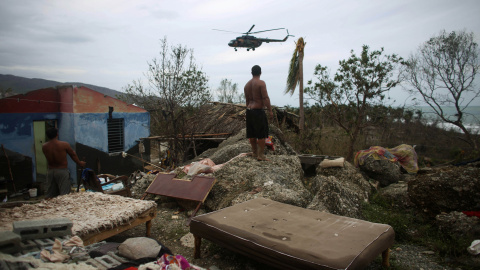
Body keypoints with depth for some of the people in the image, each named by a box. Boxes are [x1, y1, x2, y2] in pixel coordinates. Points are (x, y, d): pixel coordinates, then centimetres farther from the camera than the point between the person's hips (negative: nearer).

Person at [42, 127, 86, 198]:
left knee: (50, 194, 14)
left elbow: (48, 158, 9)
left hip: (50, 171, 4)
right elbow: (73, 154, 3)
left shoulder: (44, 147, -2)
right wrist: (79, 163, 18)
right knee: (64, 194, -3)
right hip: (62, 171, -4)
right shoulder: (64, 144, -12)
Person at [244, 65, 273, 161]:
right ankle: (261, 155, 1)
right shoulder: (261, 83, -10)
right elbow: (265, 98, -15)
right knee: (261, 135, -1)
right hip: (258, 110, -7)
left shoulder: (247, 85, 12)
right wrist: (270, 110, -13)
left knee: (252, 134, 12)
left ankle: (255, 153, 23)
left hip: (249, 110, 8)